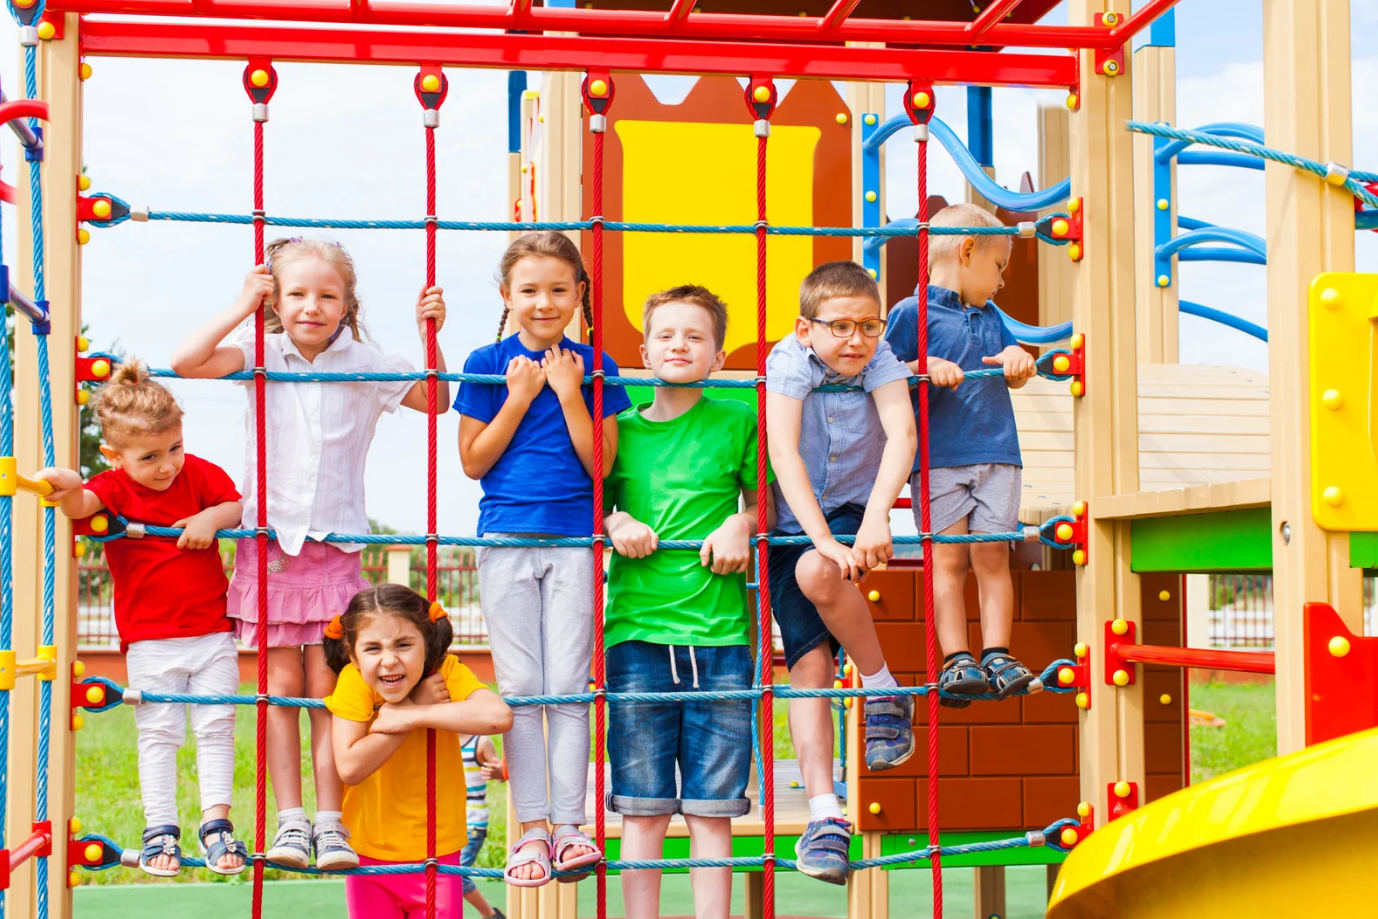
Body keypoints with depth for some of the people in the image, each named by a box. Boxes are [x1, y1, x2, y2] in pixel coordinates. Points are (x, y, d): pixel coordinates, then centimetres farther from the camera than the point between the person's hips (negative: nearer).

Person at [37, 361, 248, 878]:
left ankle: (216, 822, 11)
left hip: (212, 632, 3)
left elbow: (238, 506, 13)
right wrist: (69, 490, -56)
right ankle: (160, 829, 8)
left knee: (216, 728, 4)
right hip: (150, 640, -2)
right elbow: (82, 506, -31)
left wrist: (212, 517, -10)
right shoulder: (113, 488, -9)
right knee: (158, 733, 1)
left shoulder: (199, 474, 1)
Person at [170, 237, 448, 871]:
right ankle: (289, 818, 7)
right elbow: (185, 362, -13)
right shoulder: (262, 354, -1)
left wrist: (430, 336, -3)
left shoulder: (365, 365, 2)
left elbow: (435, 399, 10)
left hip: (336, 545, 0)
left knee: (327, 683, -1)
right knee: (282, 684, 2)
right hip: (270, 539, 0)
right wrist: (240, 309, -10)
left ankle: (330, 820, 5)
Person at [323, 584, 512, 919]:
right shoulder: (353, 681, -16)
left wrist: (412, 714, -29)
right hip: (369, 855, 0)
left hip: (437, 855, 0)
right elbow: (349, 767, -26)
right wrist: (417, 702, -24)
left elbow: (498, 716, -35)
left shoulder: (447, 672, -16)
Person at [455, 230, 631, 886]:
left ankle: (568, 825, 6)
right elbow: (473, 462, 0)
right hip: (507, 537, 0)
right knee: (520, 688, 2)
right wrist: (519, 398, -9)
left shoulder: (592, 368, 2)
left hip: (572, 537, 0)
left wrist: (569, 393, -11)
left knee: (568, 687, 0)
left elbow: (601, 465, -2)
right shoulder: (487, 364, 2)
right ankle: (530, 828, 8)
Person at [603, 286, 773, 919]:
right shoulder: (620, 428, 9)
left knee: (712, 810, 2)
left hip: (719, 634, 0)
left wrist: (743, 524, -4)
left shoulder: (738, 420, 7)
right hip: (637, 630, 1)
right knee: (642, 809, 1)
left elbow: (765, 503, 16)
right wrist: (615, 523, -3)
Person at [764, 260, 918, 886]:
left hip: (855, 513, -1)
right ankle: (824, 814, -8)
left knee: (817, 574, -34)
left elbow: (902, 433, -25)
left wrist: (876, 516, -40)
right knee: (809, 665, -10)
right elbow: (783, 452, -24)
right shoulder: (788, 360, -13)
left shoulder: (879, 358, -10)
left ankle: (885, 694, -13)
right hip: (795, 524, 1)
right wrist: (822, 536, -35)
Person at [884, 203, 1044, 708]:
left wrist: (1017, 358, 2)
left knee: (992, 554, 0)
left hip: (997, 456, 5)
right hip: (937, 458, -5)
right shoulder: (911, 312, 0)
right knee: (949, 557, -6)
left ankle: (998, 655, 1)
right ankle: (956, 660, -6)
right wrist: (928, 367, -18)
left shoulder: (990, 316, 20)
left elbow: (1015, 375, 23)